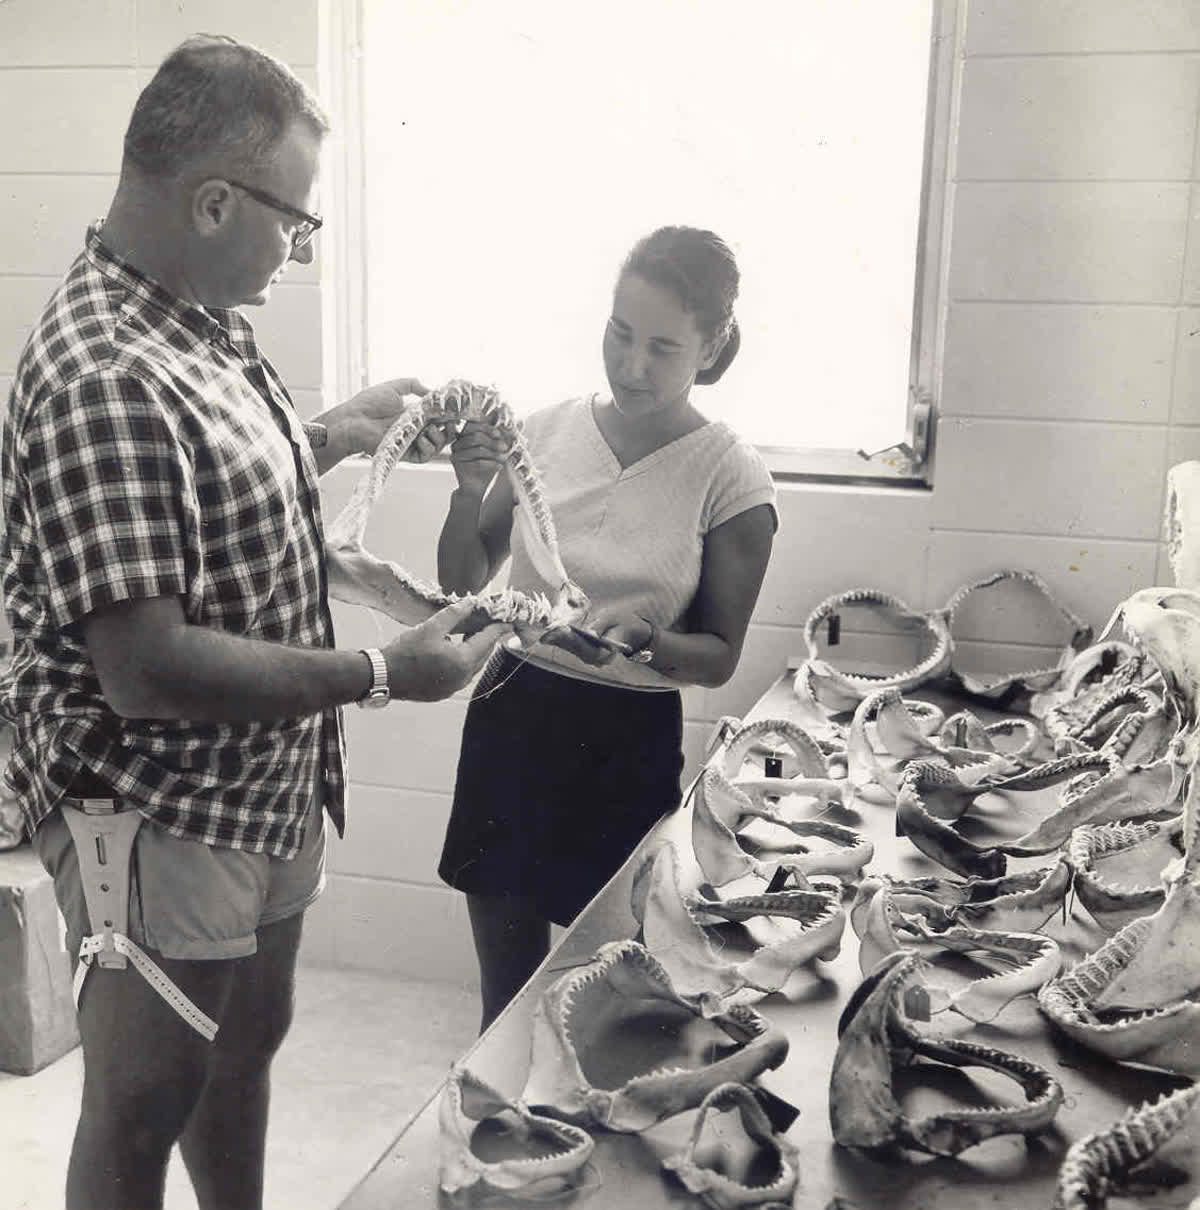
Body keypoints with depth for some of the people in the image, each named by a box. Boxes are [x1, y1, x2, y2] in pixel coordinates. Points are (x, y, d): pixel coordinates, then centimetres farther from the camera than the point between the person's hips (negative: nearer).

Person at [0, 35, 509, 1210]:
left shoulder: (203, 321, 3)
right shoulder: (100, 378, -27)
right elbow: (148, 668, -30)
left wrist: (334, 436, 10)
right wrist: (382, 673, -24)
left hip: (264, 795, 9)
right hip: (158, 823, -9)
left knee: (245, 1047, 26)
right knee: (140, 1110, 12)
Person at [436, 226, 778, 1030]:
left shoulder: (731, 478, -10)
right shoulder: (549, 430, -2)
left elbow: (719, 657, -4)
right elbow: (464, 586, 5)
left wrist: (646, 640, -24)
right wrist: (470, 495, -14)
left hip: (627, 744, -3)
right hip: (511, 718, 3)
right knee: (505, 984, 15)